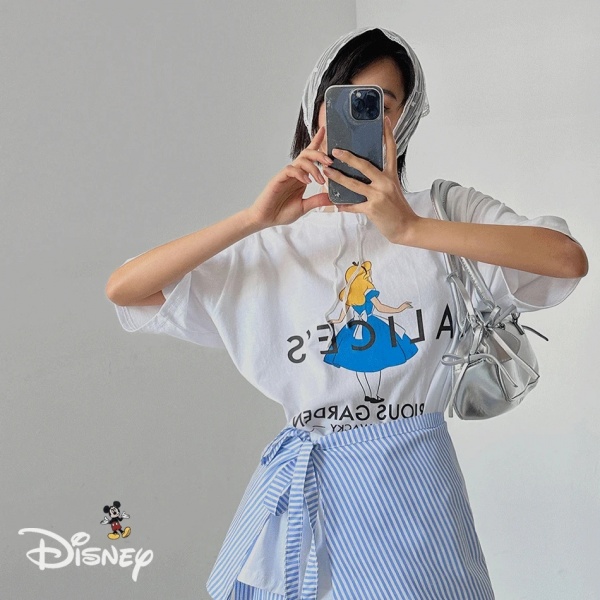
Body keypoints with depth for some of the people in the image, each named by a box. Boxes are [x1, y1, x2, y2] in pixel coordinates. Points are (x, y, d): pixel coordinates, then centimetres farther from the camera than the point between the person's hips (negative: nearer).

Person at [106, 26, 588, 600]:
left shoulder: (446, 209, 1)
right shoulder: (274, 241, 3)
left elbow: (568, 258, -16)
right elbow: (122, 289, -5)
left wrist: (411, 229, -21)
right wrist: (253, 218, -14)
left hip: (412, 480, -1)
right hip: (306, 485, 1)